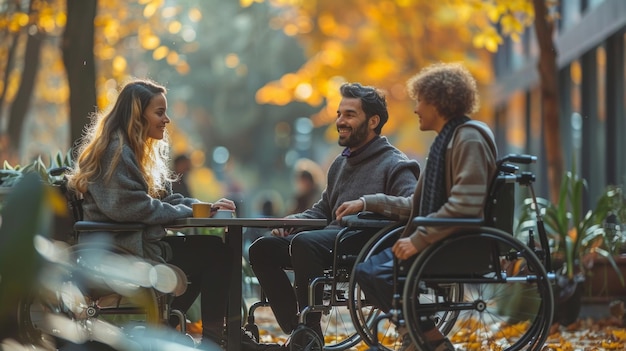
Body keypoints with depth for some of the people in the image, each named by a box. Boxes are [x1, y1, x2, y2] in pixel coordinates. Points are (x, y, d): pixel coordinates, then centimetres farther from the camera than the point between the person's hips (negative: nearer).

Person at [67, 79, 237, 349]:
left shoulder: (138, 150, 17)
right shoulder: (116, 151, -14)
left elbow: (161, 198, 17)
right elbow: (132, 208, -23)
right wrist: (189, 211, -14)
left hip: (139, 242, 10)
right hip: (122, 253, -10)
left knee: (214, 250, -2)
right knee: (214, 254, -12)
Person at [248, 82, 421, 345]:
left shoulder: (394, 165, -2)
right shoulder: (341, 164, 26)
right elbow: (323, 209, 31)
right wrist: (292, 221, 10)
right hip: (334, 237, 9)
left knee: (304, 242, -34)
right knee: (263, 249, -2)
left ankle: (311, 331, -27)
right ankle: (297, 330, -9)